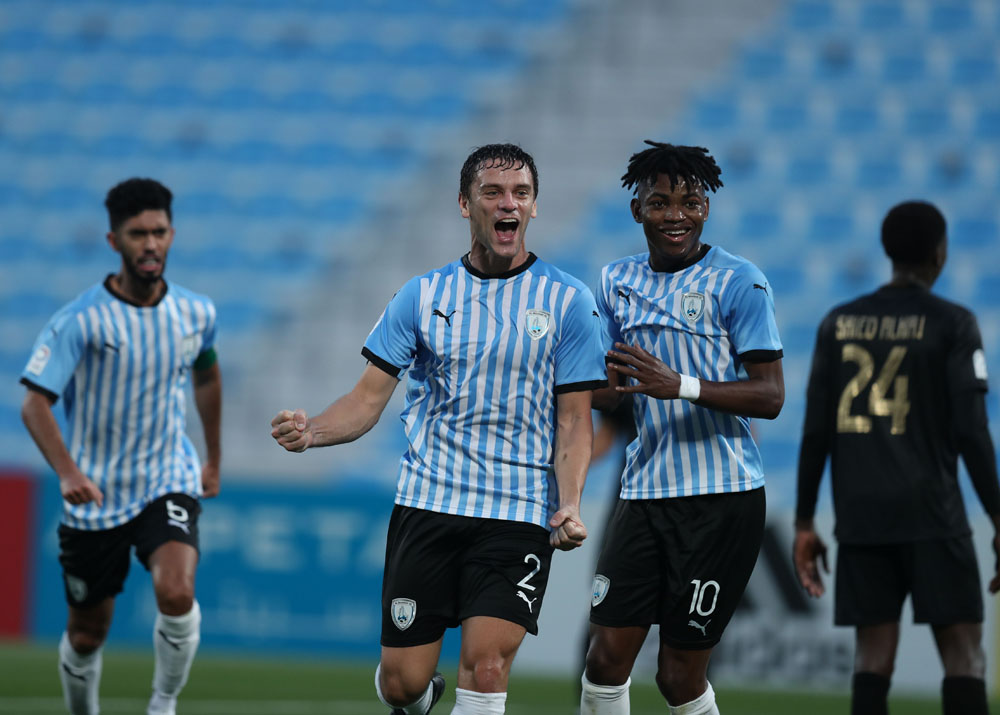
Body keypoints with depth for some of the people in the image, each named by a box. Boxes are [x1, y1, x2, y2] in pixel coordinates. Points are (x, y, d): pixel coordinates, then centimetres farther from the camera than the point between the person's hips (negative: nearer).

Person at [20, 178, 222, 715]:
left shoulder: (197, 314, -1)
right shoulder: (80, 320, -14)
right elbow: (35, 405, -18)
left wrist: (214, 460, 28)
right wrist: (67, 472, -34)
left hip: (169, 480, 1)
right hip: (95, 494, -1)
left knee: (176, 592, -26)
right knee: (87, 632, 8)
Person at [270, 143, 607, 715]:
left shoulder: (568, 300, 1)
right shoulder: (423, 296, 6)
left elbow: (575, 420, 1)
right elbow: (369, 399, 4)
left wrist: (569, 504, -16)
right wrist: (311, 431, -17)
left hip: (518, 515, -2)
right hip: (427, 502, 2)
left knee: (486, 669, -17)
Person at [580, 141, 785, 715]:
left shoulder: (738, 281, -6)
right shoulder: (619, 281, 12)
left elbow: (770, 397, -12)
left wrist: (680, 385, -24)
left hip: (721, 496, -5)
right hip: (645, 491, 5)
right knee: (608, 657, -3)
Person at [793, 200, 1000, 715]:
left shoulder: (837, 324, 8)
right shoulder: (952, 324, -3)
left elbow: (815, 432, 5)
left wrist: (804, 524, 10)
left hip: (859, 518, 4)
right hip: (932, 517, -4)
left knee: (873, 655, 3)